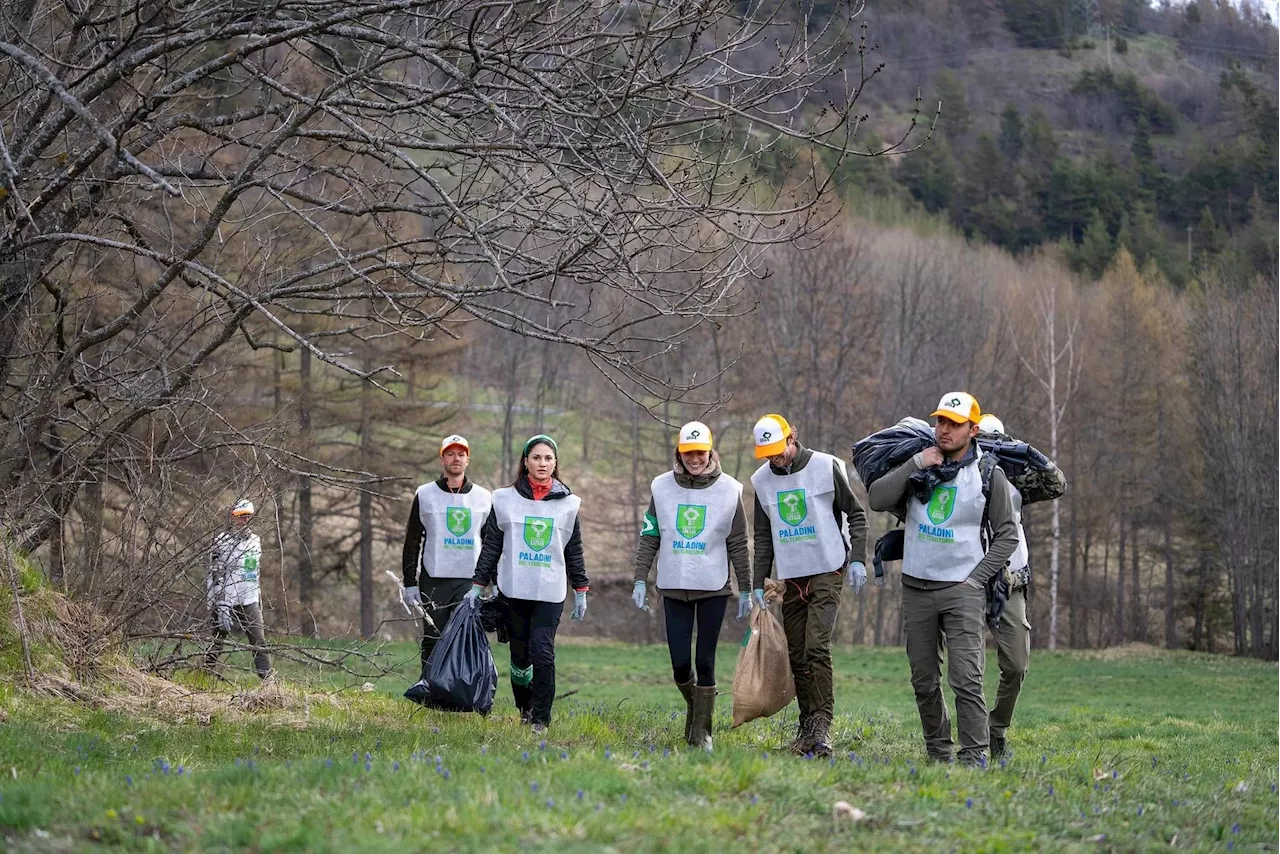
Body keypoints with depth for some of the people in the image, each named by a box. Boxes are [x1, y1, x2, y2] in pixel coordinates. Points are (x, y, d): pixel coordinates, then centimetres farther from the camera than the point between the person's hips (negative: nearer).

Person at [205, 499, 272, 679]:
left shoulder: (255, 541, 13)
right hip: (226, 601, -5)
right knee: (217, 644, 2)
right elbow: (215, 577, -14)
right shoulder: (222, 541, -9)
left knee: (260, 643, -2)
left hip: (249, 602, 5)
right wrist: (222, 608, -20)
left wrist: (260, 600, 19)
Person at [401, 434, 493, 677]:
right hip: (434, 581, -1)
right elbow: (412, 542, 7)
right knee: (433, 643, 0)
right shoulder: (425, 495, 7)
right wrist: (410, 583, 0)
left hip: (471, 581, 1)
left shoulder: (484, 498, 11)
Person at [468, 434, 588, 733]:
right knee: (520, 654, 5)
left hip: (551, 592, -1)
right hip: (513, 589, 1)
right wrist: (477, 585, 4)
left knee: (543, 653, -12)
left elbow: (574, 551, 12)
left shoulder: (568, 504, 7)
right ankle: (525, 709, 25)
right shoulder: (505, 499, 4)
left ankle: (541, 718, -4)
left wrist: (581, 591, 9)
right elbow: (490, 546, 7)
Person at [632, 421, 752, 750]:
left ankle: (702, 730, 7)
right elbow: (649, 538, 6)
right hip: (674, 587, 1)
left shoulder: (728, 490, -1)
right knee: (680, 663, 0)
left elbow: (738, 545, 3)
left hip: (714, 588, -1)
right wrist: (640, 580, -1)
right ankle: (694, 705, 29)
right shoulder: (662, 487, 3)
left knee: (705, 662, -2)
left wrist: (746, 590, 2)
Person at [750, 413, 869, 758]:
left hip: (827, 574, -5)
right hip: (791, 578, 5)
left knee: (817, 648, -17)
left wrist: (857, 559, -8)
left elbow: (856, 514, 1)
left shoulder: (826, 467, -5)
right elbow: (763, 536, 14)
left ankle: (821, 726, -16)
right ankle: (806, 726, 12)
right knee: (797, 656, 5)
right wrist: (758, 583, 10)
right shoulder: (762, 480, 7)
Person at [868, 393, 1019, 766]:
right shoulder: (920, 463, 6)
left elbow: (1006, 536, 2)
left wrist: (976, 578, -7)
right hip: (916, 588, 4)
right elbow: (877, 500, -5)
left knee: (966, 679, -13)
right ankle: (938, 753, 20)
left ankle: (974, 757, -11)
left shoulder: (988, 474, -2)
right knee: (924, 680, 9)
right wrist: (915, 465, -13)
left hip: (963, 590, -4)